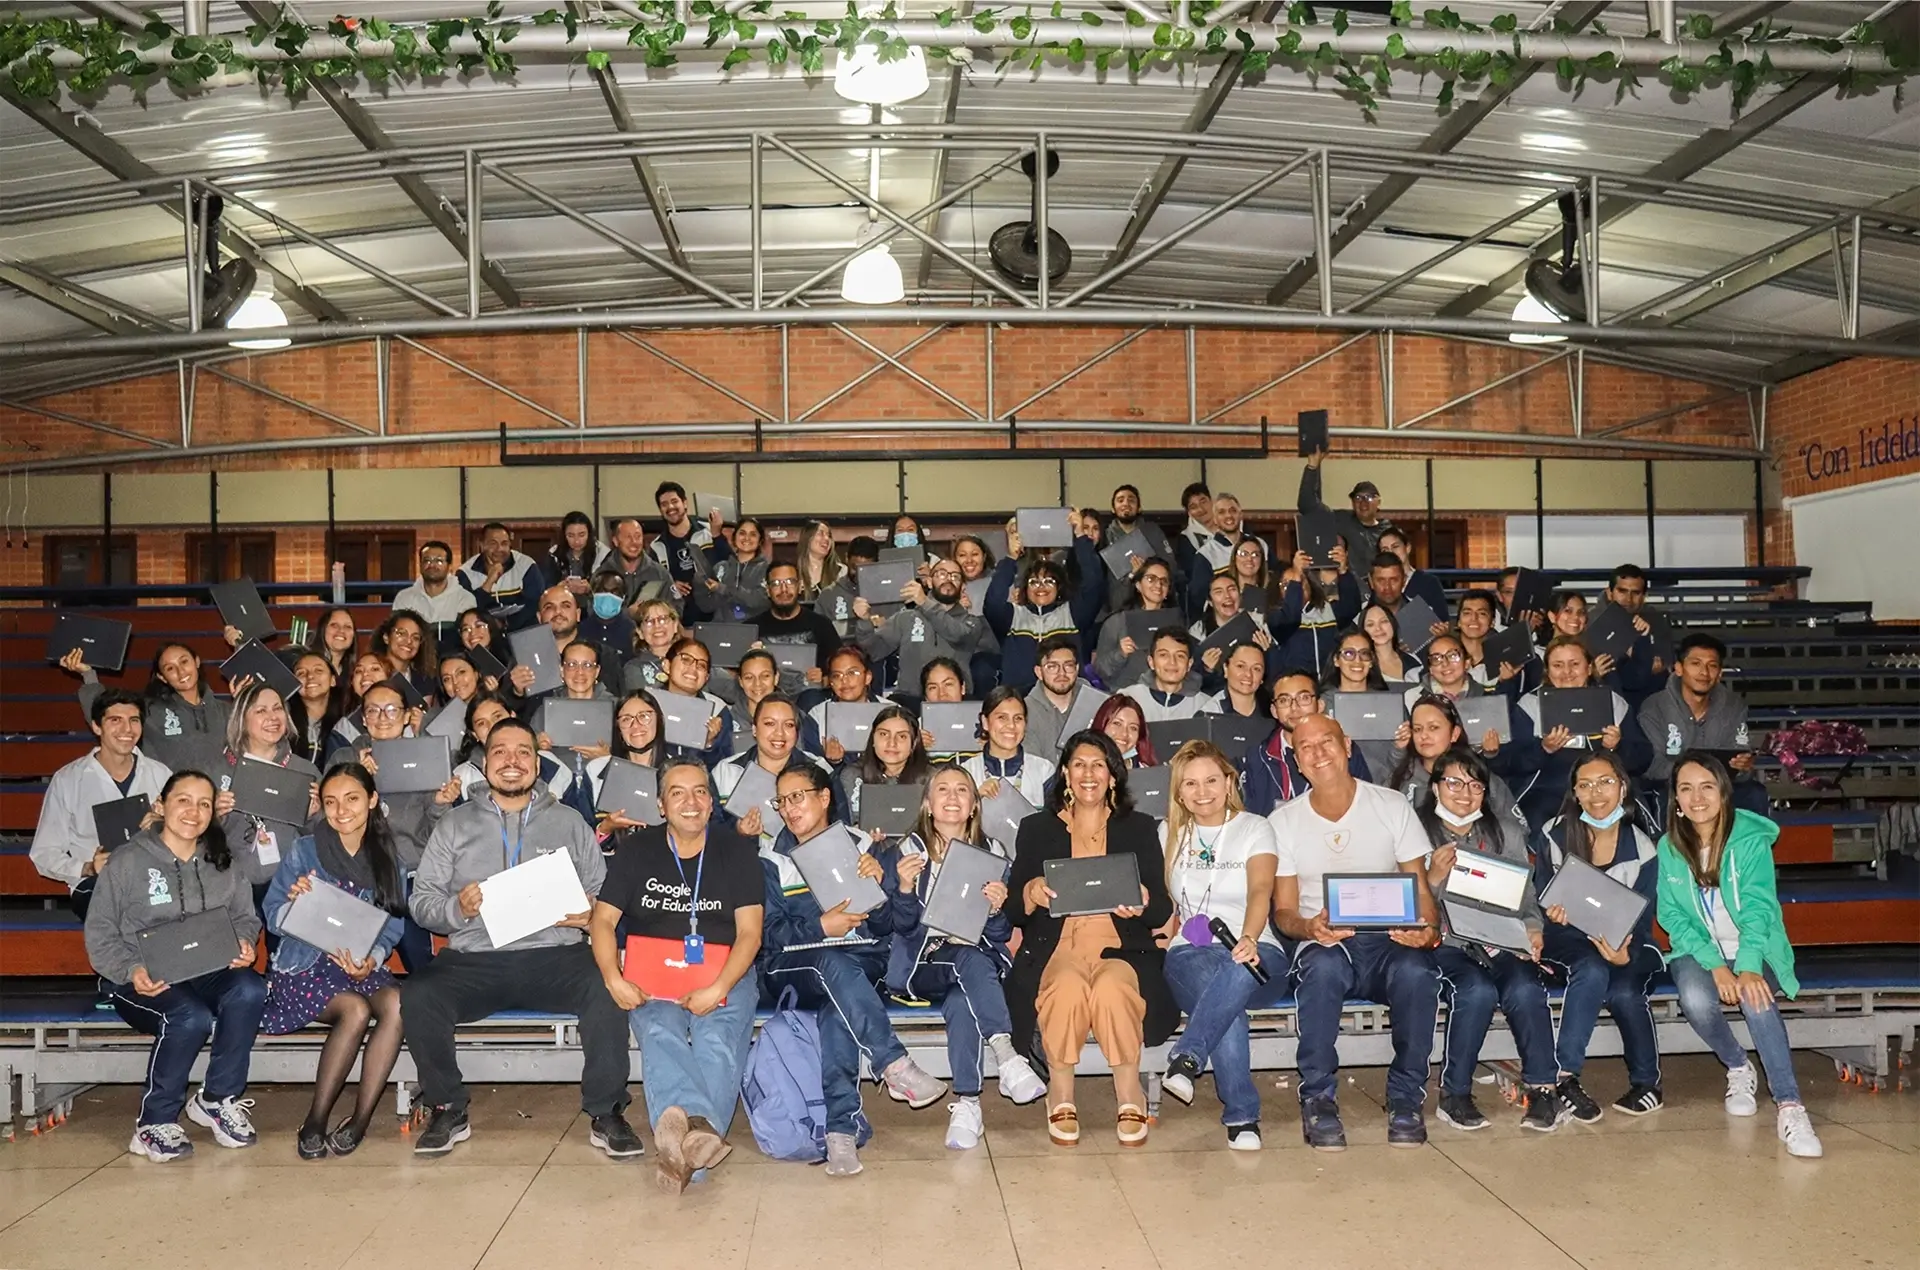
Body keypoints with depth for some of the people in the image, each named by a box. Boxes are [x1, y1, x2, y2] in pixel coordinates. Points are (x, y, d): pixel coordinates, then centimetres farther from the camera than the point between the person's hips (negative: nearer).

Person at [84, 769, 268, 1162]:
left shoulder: (221, 864, 14)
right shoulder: (126, 862, 1)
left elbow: (246, 916, 15)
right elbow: (100, 934, -1)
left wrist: (243, 943, -9)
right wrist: (131, 971, -19)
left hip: (209, 974, 4)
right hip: (145, 982, -4)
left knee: (249, 991, -30)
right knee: (191, 1017, -36)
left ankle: (217, 1100, -10)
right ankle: (155, 1122, -13)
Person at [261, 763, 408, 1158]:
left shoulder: (388, 860, 9)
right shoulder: (303, 851, 1)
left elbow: (393, 926, 5)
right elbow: (274, 919, -1)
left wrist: (372, 960, -15)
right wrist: (295, 901, -23)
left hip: (362, 965, 3)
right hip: (303, 964, -3)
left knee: (397, 1004, -30)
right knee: (356, 1010, -32)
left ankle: (360, 1121, -21)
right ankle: (315, 1122, -16)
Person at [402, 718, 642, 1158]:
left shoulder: (569, 823, 16)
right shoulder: (455, 825, 16)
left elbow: (605, 895, 13)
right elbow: (420, 899, 10)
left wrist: (593, 913, -10)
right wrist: (457, 908, -11)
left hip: (554, 955, -1)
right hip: (473, 960, 1)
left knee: (609, 989, -30)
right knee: (417, 996, -28)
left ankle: (606, 1114, -14)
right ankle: (448, 1112, -5)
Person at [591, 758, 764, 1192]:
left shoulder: (736, 850, 7)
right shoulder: (636, 850, 11)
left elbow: (749, 933, 0)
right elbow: (603, 920, 6)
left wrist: (717, 989, -17)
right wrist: (613, 979, -13)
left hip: (725, 974, 0)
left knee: (717, 1042, -31)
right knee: (659, 1034, -33)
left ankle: (680, 1145, -49)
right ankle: (699, 1129, -58)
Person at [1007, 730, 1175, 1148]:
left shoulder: (1139, 828, 17)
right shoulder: (1036, 829, 17)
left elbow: (1162, 913, 9)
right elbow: (1013, 912, 11)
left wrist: (1142, 904, -15)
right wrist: (1030, 894, -13)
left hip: (1120, 948, 0)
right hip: (1056, 948, 0)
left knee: (1112, 988, -35)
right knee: (1068, 987, -36)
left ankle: (1130, 1095, -14)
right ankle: (1060, 1094, -14)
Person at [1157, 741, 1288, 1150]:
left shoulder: (1255, 828, 7)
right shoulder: (1170, 833, 18)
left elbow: (1260, 892, -11)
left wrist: (1248, 939, -31)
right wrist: (1161, 931, -3)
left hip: (1255, 950, -1)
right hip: (1189, 952, 1)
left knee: (1239, 969, -42)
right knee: (1228, 1005, -36)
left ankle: (1186, 1060, -48)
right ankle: (1241, 1116, -36)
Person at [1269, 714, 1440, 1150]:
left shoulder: (1392, 807, 6)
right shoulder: (1284, 821, 6)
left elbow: (1421, 890, 5)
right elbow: (1283, 911, 5)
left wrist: (1428, 929, -18)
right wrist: (1309, 928, -19)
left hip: (1389, 941, 1)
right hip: (1324, 944, 0)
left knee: (1416, 971, -35)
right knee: (1323, 966, -37)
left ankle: (1406, 1098, -14)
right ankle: (1318, 1098, -21)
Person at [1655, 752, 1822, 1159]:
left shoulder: (1751, 838, -12)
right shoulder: (1669, 846, -4)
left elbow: (1757, 908, -20)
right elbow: (1672, 916, -5)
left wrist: (1747, 967, -36)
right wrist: (1714, 965, -21)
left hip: (1754, 949, -2)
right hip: (1698, 951, 2)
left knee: (1754, 995, -35)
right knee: (1696, 1000, -31)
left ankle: (1789, 1106, -31)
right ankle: (1739, 1069, -1)